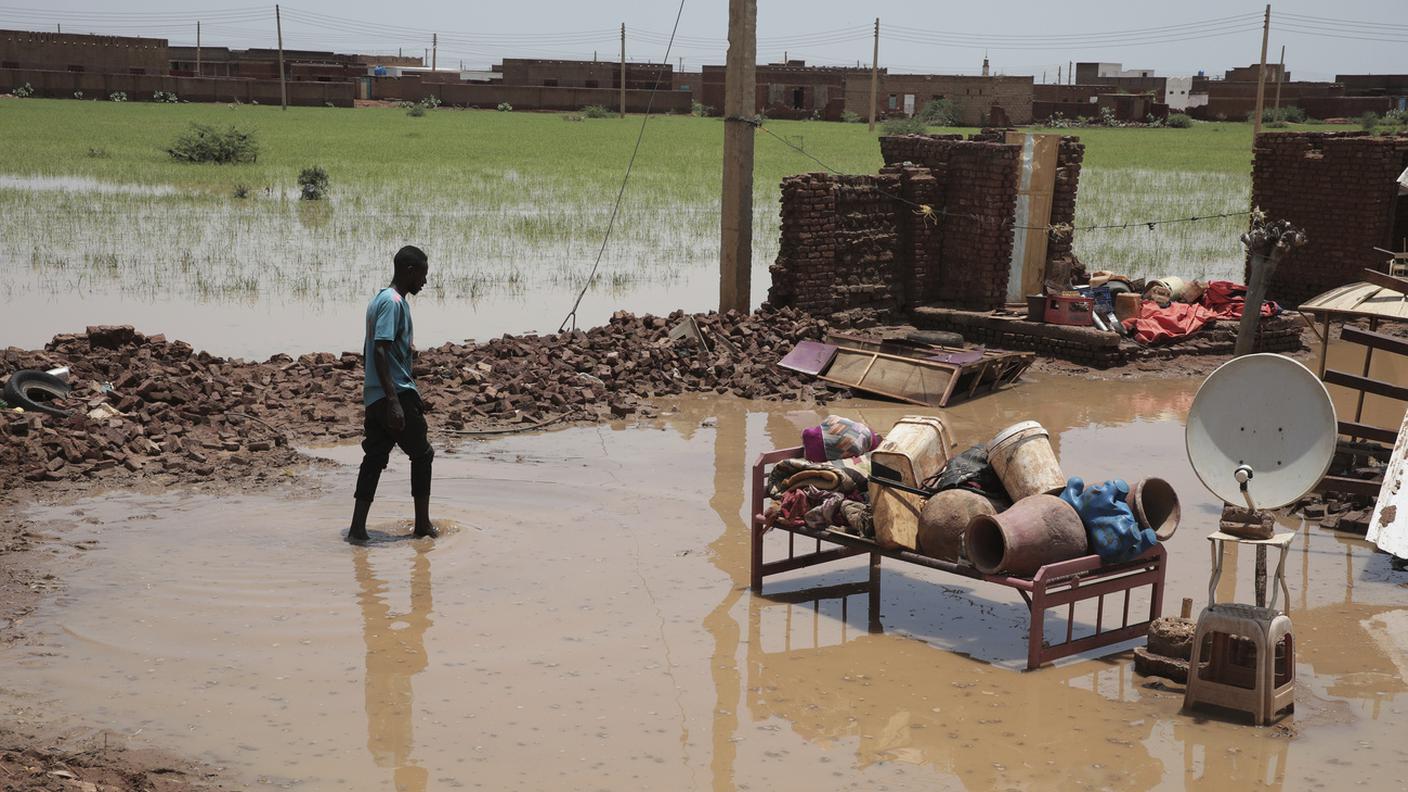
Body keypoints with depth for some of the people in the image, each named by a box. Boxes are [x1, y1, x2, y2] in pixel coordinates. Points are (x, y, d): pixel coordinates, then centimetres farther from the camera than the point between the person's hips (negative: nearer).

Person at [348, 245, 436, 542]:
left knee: (375, 457, 7)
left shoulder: (380, 299, 16)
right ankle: (423, 525, 12)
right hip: (398, 394, -9)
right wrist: (393, 401, -27)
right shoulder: (394, 302, -15)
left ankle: (357, 527, 2)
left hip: (374, 396, 9)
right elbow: (380, 351, -23)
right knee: (422, 453, 5)